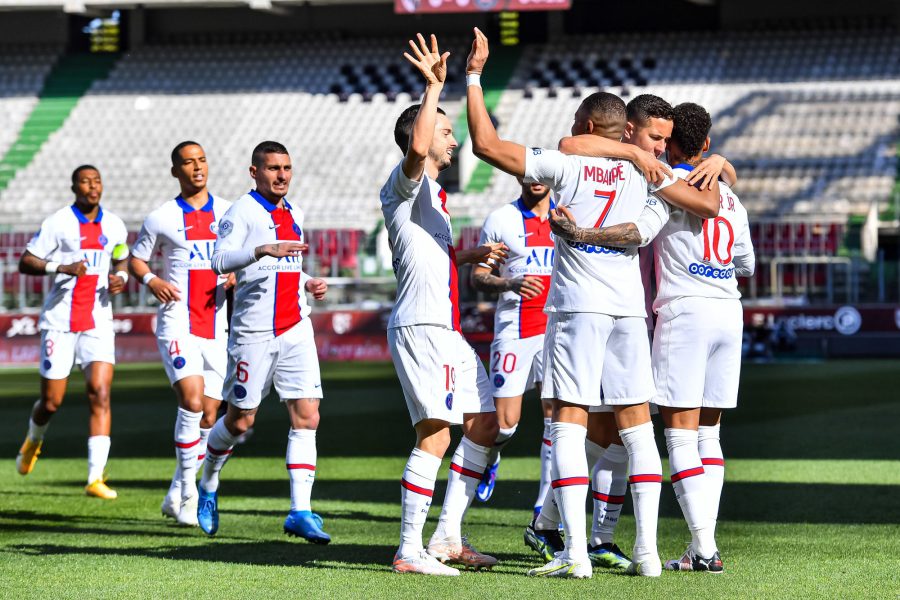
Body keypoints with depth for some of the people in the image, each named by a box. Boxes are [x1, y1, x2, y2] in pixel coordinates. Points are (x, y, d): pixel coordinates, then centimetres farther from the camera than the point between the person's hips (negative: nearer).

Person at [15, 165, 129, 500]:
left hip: (98, 322, 3)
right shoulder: (58, 223, -5)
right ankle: (33, 441, 39)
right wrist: (62, 267, -22)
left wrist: (121, 278, 3)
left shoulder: (114, 226, 8)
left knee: (100, 394, -13)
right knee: (51, 402, 3)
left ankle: (95, 478, -15)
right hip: (59, 321, -3)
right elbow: (25, 263, -7)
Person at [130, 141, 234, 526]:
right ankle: (188, 493, -11)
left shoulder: (228, 213, 9)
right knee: (192, 399, -21)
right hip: (177, 324, -3)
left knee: (208, 415, 3)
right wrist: (151, 280, -10)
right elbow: (135, 259, 11)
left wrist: (236, 277, -6)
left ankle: (176, 495, 19)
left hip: (216, 326, 3)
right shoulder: (162, 219, 3)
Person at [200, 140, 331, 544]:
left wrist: (309, 283, 12)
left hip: (296, 328, 6)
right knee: (240, 420, 3)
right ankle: (208, 486, 29)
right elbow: (220, 261, -21)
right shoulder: (242, 212, -6)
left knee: (306, 417, -6)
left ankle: (300, 512, -7)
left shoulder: (294, 214, 17)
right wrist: (264, 250, -35)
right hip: (254, 332, -6)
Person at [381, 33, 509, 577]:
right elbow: (417, 148, -31)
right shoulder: (405, 184, -6)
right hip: (420, 326, -10)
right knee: (434, 436, -14)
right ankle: (410, 550, -11)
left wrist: (472, 255, 29)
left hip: (448, 332, 10)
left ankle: (448, 537, 14)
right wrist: (435, 88, -27)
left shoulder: (433, 193, 24)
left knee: (485, 424, 11)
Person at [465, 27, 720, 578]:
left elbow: (486, 144, -6)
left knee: (569, 424, -2)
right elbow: (709, 205, 9)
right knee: (637, 426, 7)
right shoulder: (642, 170, 7)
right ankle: (647, 549, 4)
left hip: (577, 306, -4)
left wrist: (475, 77, 3)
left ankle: (574, 552, -10)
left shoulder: (564, 163, -3)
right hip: (630, 307, 4)